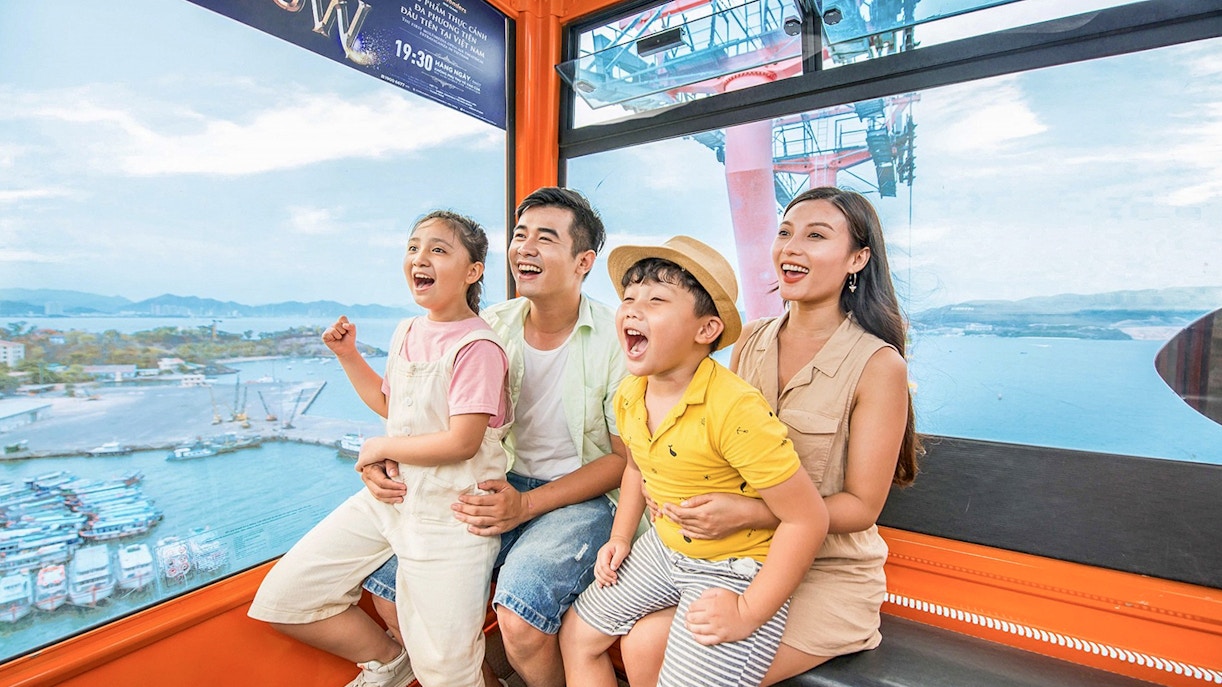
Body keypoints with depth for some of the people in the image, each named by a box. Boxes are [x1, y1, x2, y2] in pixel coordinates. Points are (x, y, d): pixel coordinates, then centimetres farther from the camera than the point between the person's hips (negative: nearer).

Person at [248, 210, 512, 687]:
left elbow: (461, 442, -23)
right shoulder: (406, 332, 7)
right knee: (280, 600, 9)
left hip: (448, 513, -8)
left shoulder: (477, 346, -19)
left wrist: (380, 448, -10)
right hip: (389, 495, 8)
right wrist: (348, 355, 12)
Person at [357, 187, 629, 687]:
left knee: (520, 615, -28)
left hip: (581, 497, -4)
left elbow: (625, 458, -10)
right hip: (502, 485, 5)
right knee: (388, 583, -6)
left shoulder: (616, 339, -13)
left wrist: (527, 505, -19)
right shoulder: (493, 326, 1)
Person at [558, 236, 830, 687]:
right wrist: (619, 538, 8)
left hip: (734, 570, -7)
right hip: (663, 549, 7)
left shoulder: (734, 410, -31)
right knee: (577, 635, 16)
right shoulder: (628, 397, -7)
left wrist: (749, 612, -19)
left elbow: (807, 519, -25)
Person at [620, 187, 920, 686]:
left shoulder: (878, 364, -14)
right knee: (644, 642, -15)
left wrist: (746, 513, -25)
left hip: (828, 574, -3)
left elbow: (861, 506, -12)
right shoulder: (751, 341, 1)